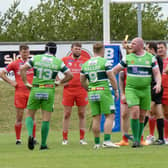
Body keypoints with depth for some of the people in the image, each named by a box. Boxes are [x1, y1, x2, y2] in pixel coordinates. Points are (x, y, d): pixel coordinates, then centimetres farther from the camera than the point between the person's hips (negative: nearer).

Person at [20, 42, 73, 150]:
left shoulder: (36, 58, 2)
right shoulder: (58, 62, 2)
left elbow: (22, 69, -6)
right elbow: (70, 75, 2)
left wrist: (26, 83, 1)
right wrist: (60, 82, 13)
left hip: (35, 90, 0)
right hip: (49, 91, 0)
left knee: (30, 115, 12)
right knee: (46, 119, 6)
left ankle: (30, 134, -15)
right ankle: (43, 144, 6)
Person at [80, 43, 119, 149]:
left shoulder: (86, 64, 10)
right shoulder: (104, 62, -7)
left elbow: (82, 81, 15)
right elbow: (112, 77, -10)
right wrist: (116, 90, 1)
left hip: (92, 93, 6)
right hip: (104, 91, -6)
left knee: (96, 118, 8)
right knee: (110, 116, -2)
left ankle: (97, 143, 9)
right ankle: (107, 141, -14)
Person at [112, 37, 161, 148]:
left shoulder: (150, 58, 4)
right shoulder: (128, 58, 5)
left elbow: (157, 73, 2)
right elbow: (115, 70, 11)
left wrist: (158, 84, -16)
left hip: (145, 90, 1)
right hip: (131, 89, -1)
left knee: (142, 116, 4)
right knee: (135, 112, -17)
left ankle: (138, 140, 14)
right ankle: (135, 139, -14)